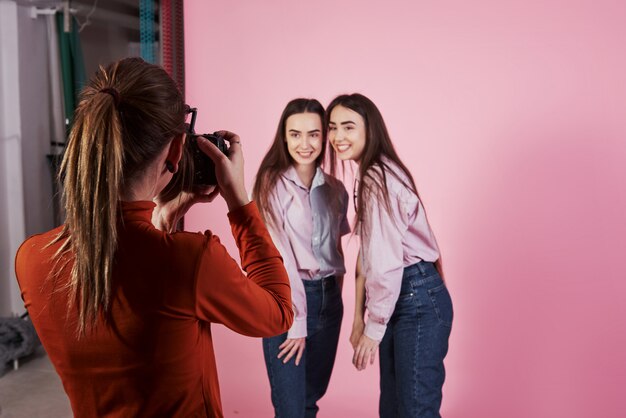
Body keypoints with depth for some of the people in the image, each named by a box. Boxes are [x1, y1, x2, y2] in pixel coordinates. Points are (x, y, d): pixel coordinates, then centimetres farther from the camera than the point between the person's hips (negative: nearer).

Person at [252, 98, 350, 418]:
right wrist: (296, 320, -16)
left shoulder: (335, 189, 7)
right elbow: (278, 257, -15)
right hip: (287, 301, -5)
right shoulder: (272, 183, -10)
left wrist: (334, 292, 7)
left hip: (329, 299, 6)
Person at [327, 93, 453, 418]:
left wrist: (373, 329, -12)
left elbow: (388, 263, -21)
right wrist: (359, 318, 13)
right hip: (397, 300, 10)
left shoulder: (377, 179, -18)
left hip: (419, 301, -10)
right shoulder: (367, 178, 14)